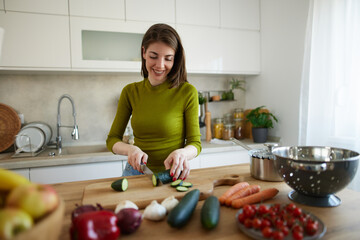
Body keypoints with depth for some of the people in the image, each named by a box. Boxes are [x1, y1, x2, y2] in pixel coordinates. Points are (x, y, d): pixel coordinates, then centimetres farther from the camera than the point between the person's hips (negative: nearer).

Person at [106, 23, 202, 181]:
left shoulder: (187, 92, -8)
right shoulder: (130, 92, 2)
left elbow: (195, 143, -3)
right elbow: (112, 140, 5)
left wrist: (182, 153, -25)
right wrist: (130, 149, -16)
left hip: (171, 175, -2)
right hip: (136, 172, 2)